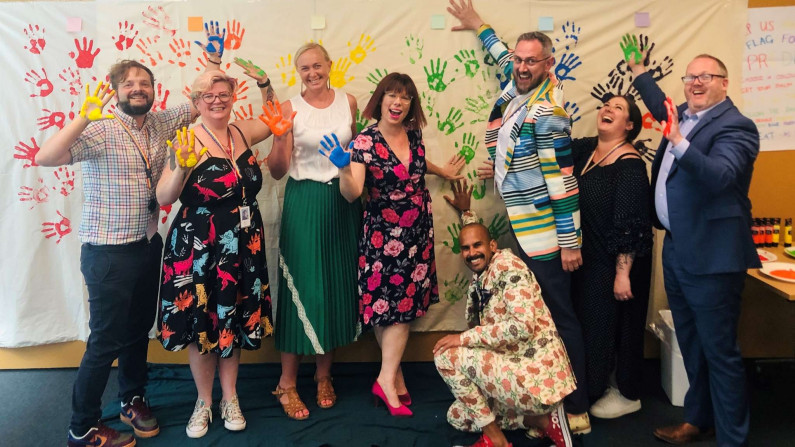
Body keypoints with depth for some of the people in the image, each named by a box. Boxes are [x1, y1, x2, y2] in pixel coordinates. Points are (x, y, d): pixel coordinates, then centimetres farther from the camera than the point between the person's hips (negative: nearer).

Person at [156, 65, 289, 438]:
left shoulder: (241, 133, 4)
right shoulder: (189, 140, -11)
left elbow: (275, 119, 25)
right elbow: (163, 198, -15)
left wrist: (264, 84, 10)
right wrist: (181, 167, -31)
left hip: (243, 247, 5)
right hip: (198, 248, -4)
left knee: (235, 320, 14)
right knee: (202, 322, 8)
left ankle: (230, 398, 31)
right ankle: (204, 401, 28)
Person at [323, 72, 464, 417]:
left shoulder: (414, 134, 3)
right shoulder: (365, 141, -14)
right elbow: (352, 194, -24)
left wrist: (443, 172, 33)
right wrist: (343, 168, -42)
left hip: (419, 231, 5)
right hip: (384, 233, -5)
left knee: (406, 302, 5)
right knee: (392, 303, -4)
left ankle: (389, 378, 14)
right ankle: (390, 378, 8)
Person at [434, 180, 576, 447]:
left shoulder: (508, 266, -14)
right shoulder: (480, 277, 10)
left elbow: (523, 326, -27)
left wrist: (463, 338, -22)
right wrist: (465, 211, 44)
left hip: (536, 379, -10)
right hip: (518, 370, 10)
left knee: (446, 356, -14)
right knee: (456, 417, 18)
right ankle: (541, 419, 10)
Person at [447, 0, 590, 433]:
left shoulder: (546, 111, -17)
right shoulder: (521, 89, 9)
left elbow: (563, 181, -18)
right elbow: (508, 61, 34)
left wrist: (569, 242, -18)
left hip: (546, 235, -9)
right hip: (521, 230, 9)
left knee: (560, 319, -1)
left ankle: (576, 409, 12)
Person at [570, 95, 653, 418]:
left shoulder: (629, 166, -20)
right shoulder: (585, 149, 3)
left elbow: (630, 226, -23)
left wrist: (623, 273, -23)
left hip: (616, 262, -8)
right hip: (590, 258, 8)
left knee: (617, 324, 7)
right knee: (591, 320, 19)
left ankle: (628, 395, 27)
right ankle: (598, 384, 39)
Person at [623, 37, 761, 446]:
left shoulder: (735, 126, -13)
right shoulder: (684, 116, 12)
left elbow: (718, 177, -30)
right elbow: (662, 108, 36)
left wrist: (680, 144, -42)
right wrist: (638, 69, 36)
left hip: (710, 256, -9)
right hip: (677, 250, 9)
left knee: (720, 351, 0)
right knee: (691, 346, 20)